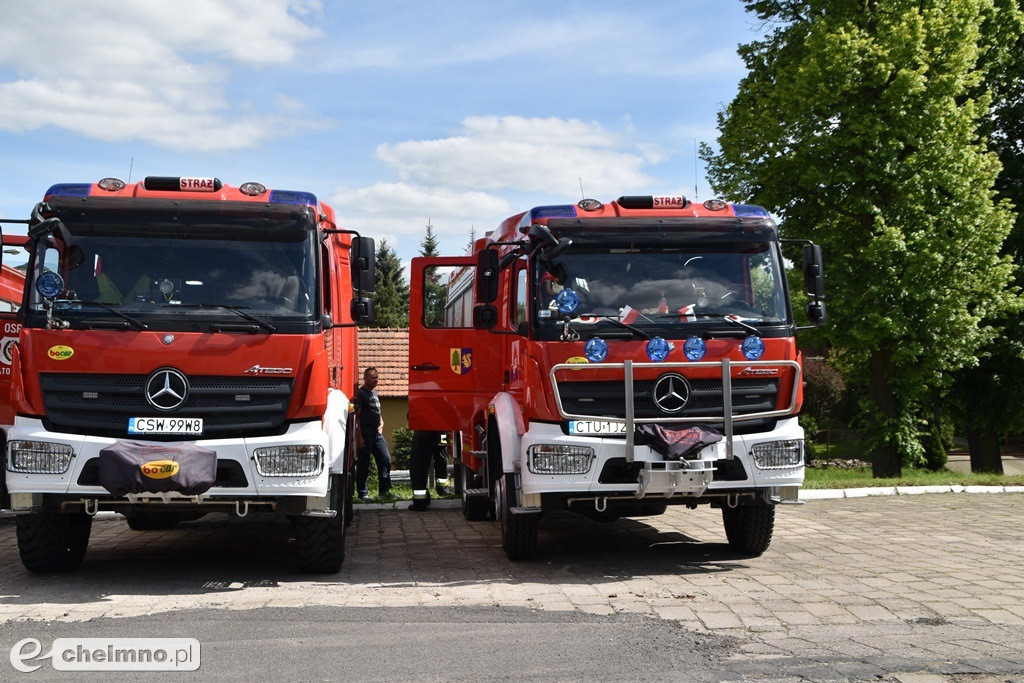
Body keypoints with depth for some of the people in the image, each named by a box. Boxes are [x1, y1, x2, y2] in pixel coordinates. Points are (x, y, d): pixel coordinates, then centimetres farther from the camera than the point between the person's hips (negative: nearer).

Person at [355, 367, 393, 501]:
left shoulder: (374, 392, 19)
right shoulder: (360, 393, -7)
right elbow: (356, 416, -13)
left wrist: (381, 424, 11)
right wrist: (359, 436, -19)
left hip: (377, 433, 8)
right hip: (365, 433, -8)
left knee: (385, 459, 3)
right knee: (363, 463, -3)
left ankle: (384, 490, 10)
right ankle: (362, 492, 4)